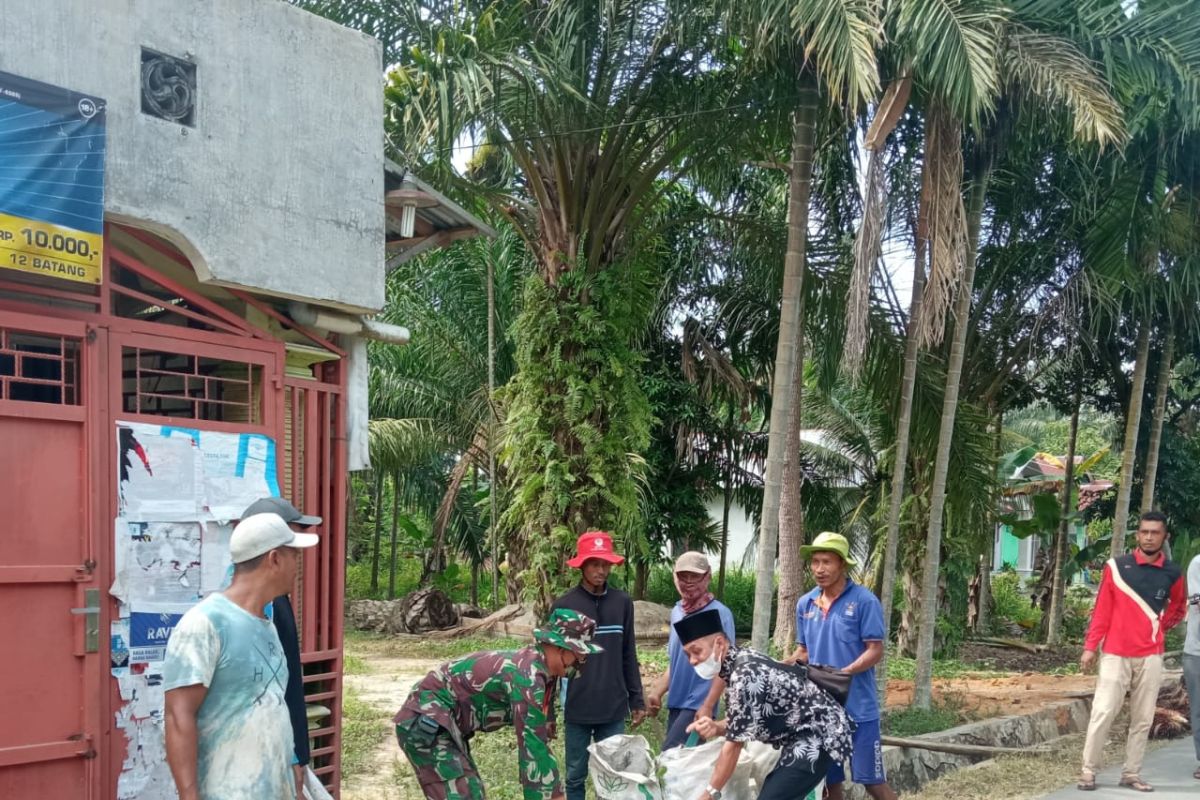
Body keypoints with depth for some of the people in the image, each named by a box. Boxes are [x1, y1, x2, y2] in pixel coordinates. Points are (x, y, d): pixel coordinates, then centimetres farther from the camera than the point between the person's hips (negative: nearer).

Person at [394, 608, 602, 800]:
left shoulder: (542, 672, 6)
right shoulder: (527, 674, -25)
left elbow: (540, 741, 12)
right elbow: (531, 746, -25)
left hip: (443, 724, 11)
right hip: (424, 723, -11)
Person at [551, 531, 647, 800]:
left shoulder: (623, 603, 2)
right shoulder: (563, 606, -6)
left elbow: (629, 656, 9)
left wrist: (636, 699, 9)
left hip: (614, 709, 2)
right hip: (577, 709, -2)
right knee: (576, 776, 8)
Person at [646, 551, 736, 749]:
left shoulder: (719, 614, -10)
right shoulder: (676, 612, 11)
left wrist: (708, 706, -18)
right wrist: (657, 692, 8)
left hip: (698, 706, -7)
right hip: (675, 704, 7)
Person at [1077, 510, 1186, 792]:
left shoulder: (1172, 574, 4)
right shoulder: (1116, 566, -2)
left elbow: (1178, 609, 22)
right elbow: (1102, 609, 1)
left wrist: (1159, 629, 6)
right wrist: (1090, 647, -2)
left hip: (1151, 657, 2)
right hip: (1115, 654, -2)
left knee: (1143, 719, 5)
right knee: (1103, 713, -5)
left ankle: (1131, 774, 14)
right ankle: (1088, 772, 2)